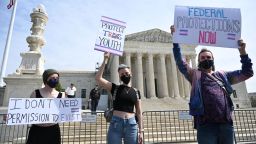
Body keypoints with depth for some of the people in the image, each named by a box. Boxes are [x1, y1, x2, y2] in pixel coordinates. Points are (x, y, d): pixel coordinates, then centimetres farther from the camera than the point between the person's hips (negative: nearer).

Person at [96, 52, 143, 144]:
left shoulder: (136, 92, 9)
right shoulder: (115, 88, 4)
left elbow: (139, 112, 10)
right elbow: (98, 78, -9)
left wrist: (140, 131, 4)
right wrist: (105, 60, -9)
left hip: (131, 125, 2)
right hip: (116, 124, -2)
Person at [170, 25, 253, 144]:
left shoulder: (223, 75, 20)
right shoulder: (194, 75, 11)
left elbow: (247, 73, 22)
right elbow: (180, 61, 2)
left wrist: (242, 52, 11)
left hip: (226, 124, 4)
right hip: (206, 124, -3)